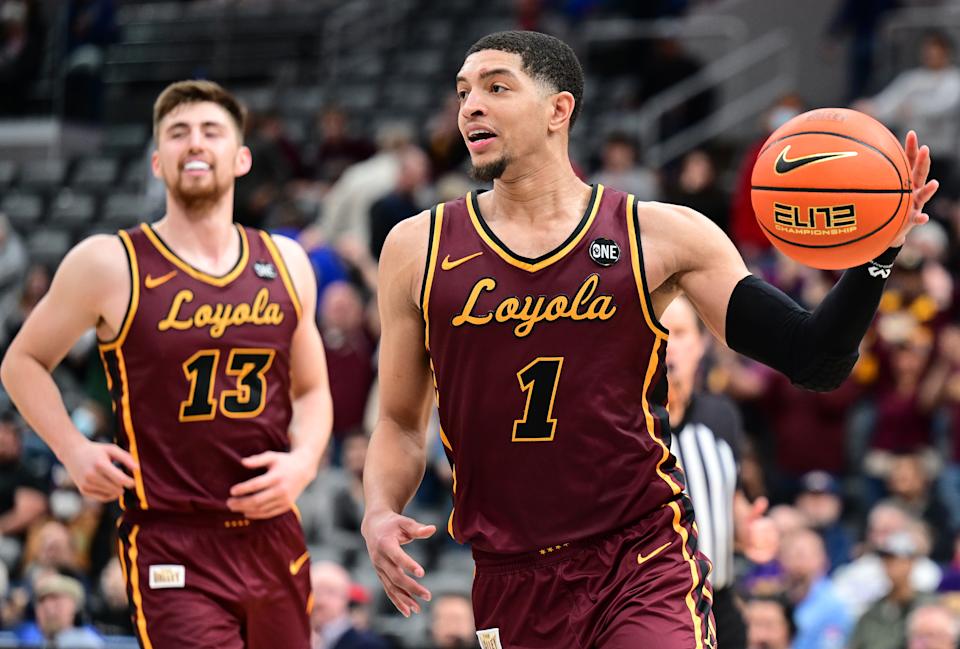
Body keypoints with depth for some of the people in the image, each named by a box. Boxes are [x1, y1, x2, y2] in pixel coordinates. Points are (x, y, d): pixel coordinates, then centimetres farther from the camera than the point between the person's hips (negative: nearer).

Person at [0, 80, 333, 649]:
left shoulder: (285, 264, 9)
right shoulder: (109, 266, -4)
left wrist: (303, 462, 0)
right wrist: (74, 450, -6)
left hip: (272, 536, 5)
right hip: (171, 548, -5)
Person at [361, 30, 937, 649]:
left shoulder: (662, 237, 0)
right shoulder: (418, 249, 5)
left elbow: (814, 360, -2)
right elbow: (401, 422, 13)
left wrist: (876, 254, -18)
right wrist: (380, 512, -7)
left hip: (646, 564, -2)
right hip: (511, 582, 2)